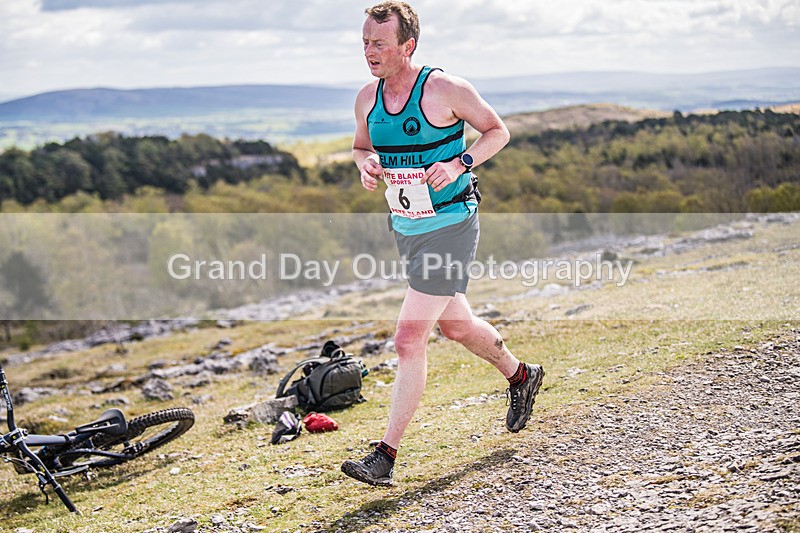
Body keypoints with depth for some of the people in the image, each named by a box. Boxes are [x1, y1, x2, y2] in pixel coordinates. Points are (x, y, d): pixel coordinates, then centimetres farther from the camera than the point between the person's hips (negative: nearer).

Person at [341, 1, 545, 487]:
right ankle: (520, 375, 49)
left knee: (409, 339, -12)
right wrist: (367, 164, -6)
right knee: (455, 324, 22)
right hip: (405, 229, 7)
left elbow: (498, 131, -4)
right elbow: (361, 146, 18)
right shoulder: (367, 98, 1)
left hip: (450, 226, -7)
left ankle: (386, 456, -7)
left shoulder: (446, 90, -15)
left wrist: (459, 164, -20)